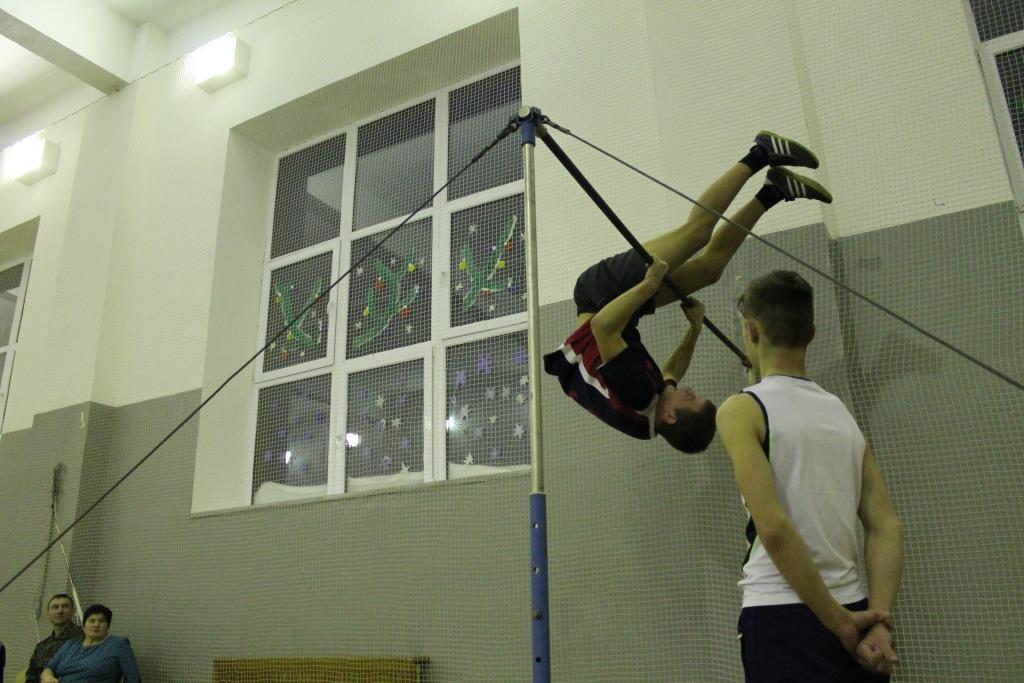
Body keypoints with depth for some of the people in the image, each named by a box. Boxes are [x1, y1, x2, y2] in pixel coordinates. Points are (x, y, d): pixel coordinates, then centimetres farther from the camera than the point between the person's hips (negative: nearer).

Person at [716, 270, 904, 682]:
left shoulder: (742, 410, -9)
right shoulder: (842, 412, 10)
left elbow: (773, 527, -18)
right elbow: (886, 527, 3)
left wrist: (840, 623, -11)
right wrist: (878, 622, -3)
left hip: (783, 616, -6)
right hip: (852, 610, 6)